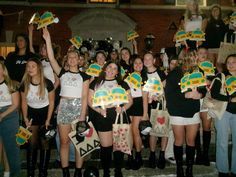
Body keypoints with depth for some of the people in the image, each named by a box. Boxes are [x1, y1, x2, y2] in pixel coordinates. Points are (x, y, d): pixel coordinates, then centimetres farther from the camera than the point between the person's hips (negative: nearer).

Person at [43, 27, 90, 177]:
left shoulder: (84, 76, 3)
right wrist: (48, 40, -10)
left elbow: (85, 97, -2)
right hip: (64, 107, 2)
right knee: (64, 141, 5)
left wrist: (82, 115, -10)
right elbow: (51, 59, -4)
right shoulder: (62, 73, 8)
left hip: (78, 107, -1)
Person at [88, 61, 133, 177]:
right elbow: (90, 100, 6)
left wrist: (123, 108, -9)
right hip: (102, 117, -1)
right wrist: (99, 109, -11)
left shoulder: (122, 83, 12)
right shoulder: (96, 83, 10)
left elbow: (130, 100, 10)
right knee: (105, 146, 2)